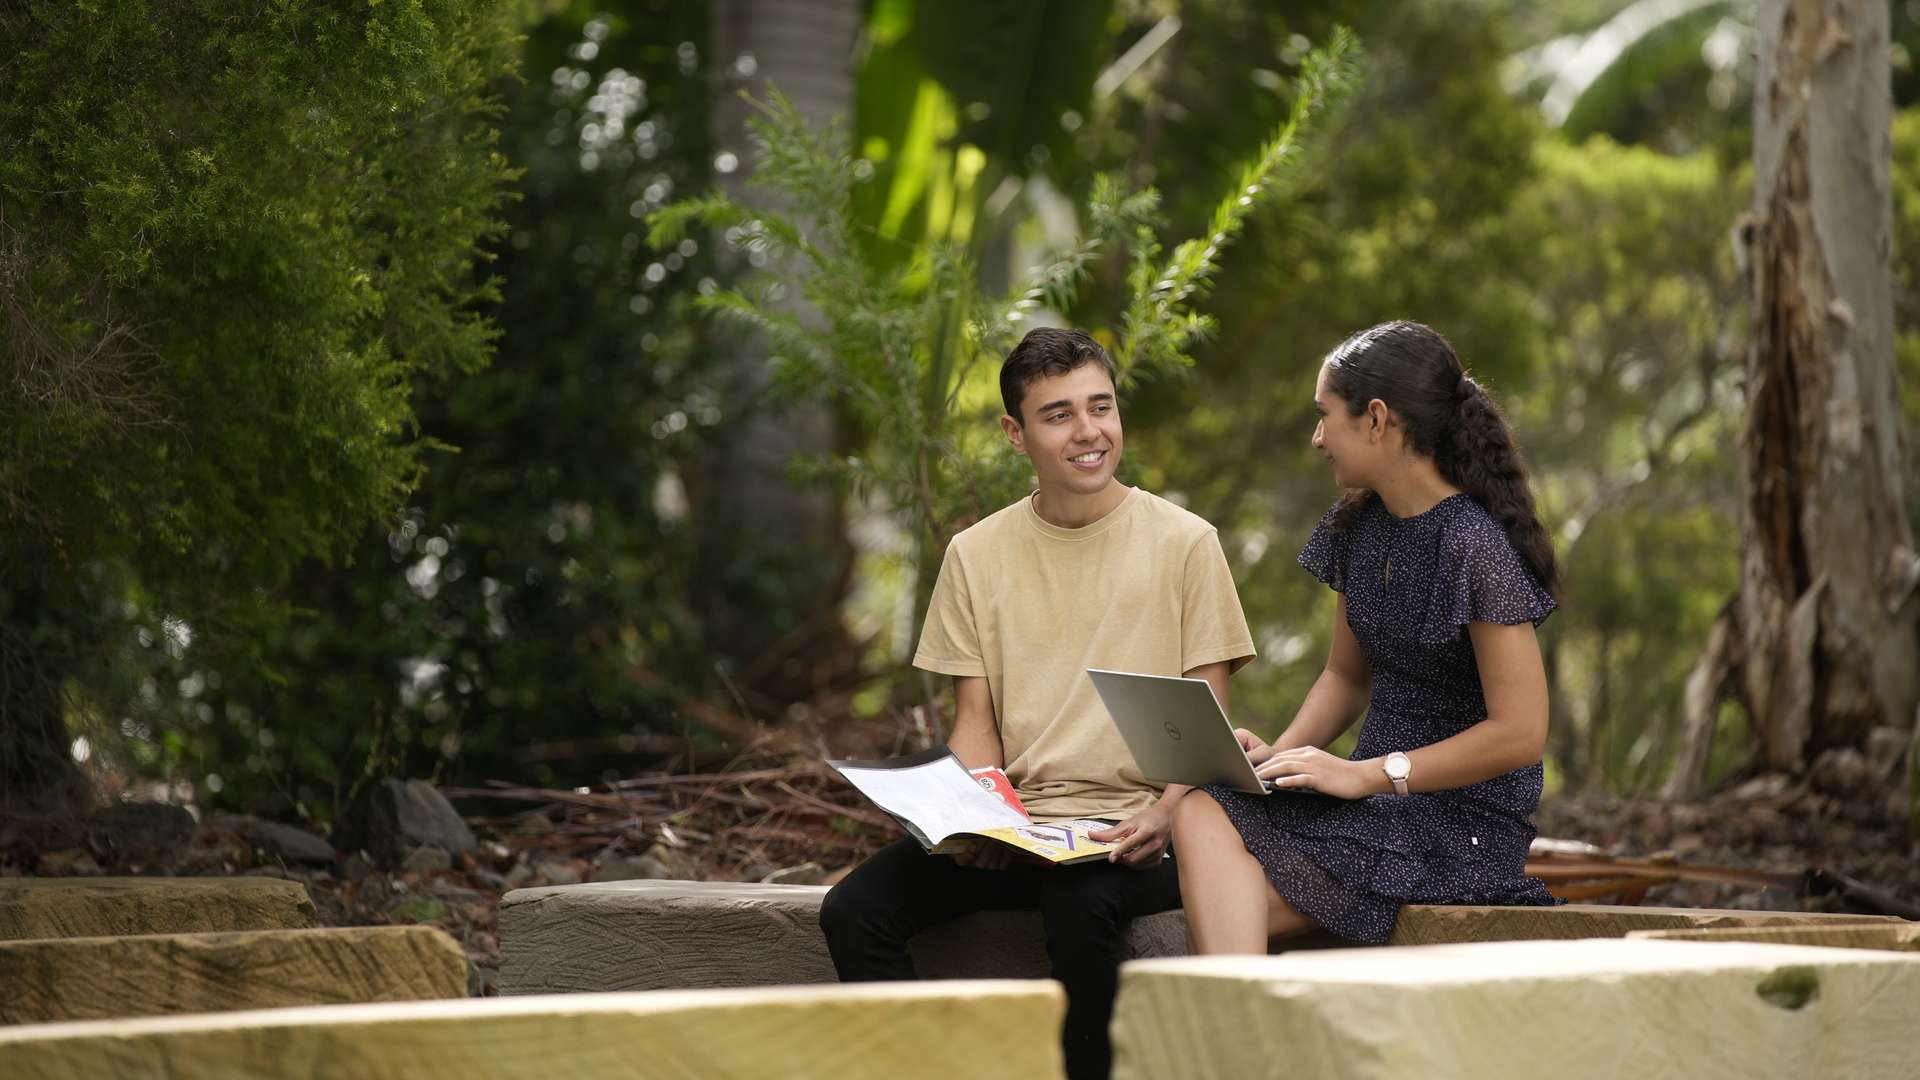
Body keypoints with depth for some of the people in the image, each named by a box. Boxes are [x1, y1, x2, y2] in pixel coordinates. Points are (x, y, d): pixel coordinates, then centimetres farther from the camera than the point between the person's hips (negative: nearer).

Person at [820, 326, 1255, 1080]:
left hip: (1132, 831, -3)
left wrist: (1163, 816, -18)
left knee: (1080, 903, -37)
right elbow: (975, 718, 10)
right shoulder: (978, 554, 11)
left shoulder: (1183, 544, 2)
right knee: (853, 911, -21)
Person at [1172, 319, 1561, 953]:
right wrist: (1279, 754, 1)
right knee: (1201, 814, -22)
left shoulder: (1475, 546, -15)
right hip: (1380, 802, 8)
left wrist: (1367, 774, -17)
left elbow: (1519, 733, -18)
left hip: (1463, 820, -7)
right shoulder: (1358, 527, 11)